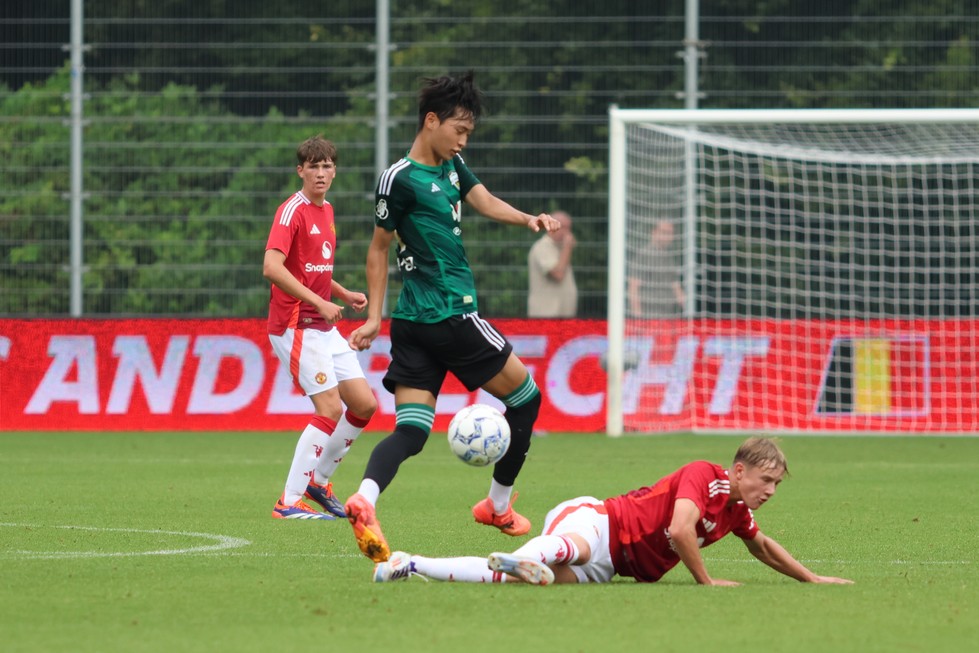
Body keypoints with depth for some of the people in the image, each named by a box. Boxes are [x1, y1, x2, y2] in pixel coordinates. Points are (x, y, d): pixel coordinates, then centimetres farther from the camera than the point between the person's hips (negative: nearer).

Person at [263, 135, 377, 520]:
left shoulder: (326, 211, 14)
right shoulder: (293, 211, -13)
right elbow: (272, 268, -25)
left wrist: (344, 294, 12)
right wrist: (319, 303, -25)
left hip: (324, 327, 9)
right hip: (296, 326, -9)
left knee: (364, 404, 7)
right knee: (330, 408, -14)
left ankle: (319, 480, 21)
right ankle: (289, 503, -10)